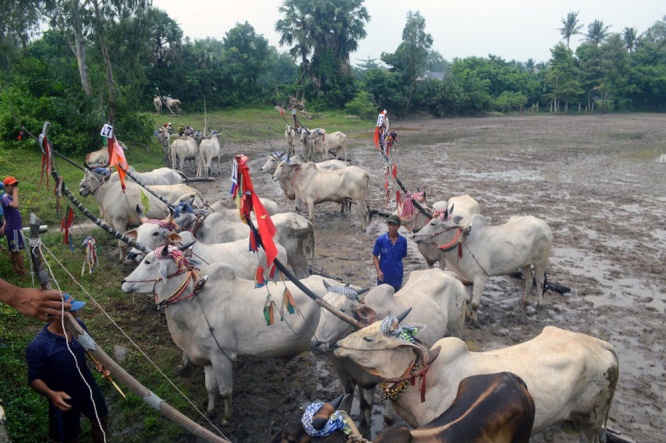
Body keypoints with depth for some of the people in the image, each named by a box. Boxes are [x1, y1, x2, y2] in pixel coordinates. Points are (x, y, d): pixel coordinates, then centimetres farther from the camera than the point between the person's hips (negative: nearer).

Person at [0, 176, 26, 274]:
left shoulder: (10, 197, 13)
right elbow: (15, 205, -40)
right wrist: (15, 192, -29)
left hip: (14, 228, 9)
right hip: (13, 229, -9)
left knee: (13, 250, 17)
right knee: (17, 250, -1)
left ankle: (16, 269, 26)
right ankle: (23, 271, 5)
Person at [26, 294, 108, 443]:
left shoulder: (78, 326, -15)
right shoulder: (38, 346, -31)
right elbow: (34, 379, -20)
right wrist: (51, 394, -37)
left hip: (88, 387, 5)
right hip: (65, 400, -5)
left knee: (101, 420, 26)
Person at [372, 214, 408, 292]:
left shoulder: (403, 241, -5)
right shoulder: (380, 239, -10)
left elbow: (403, 256, 6)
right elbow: (375, 256, -5)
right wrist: (378, 271, -15)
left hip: (397, 276, 2)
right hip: (384, 275, -2)